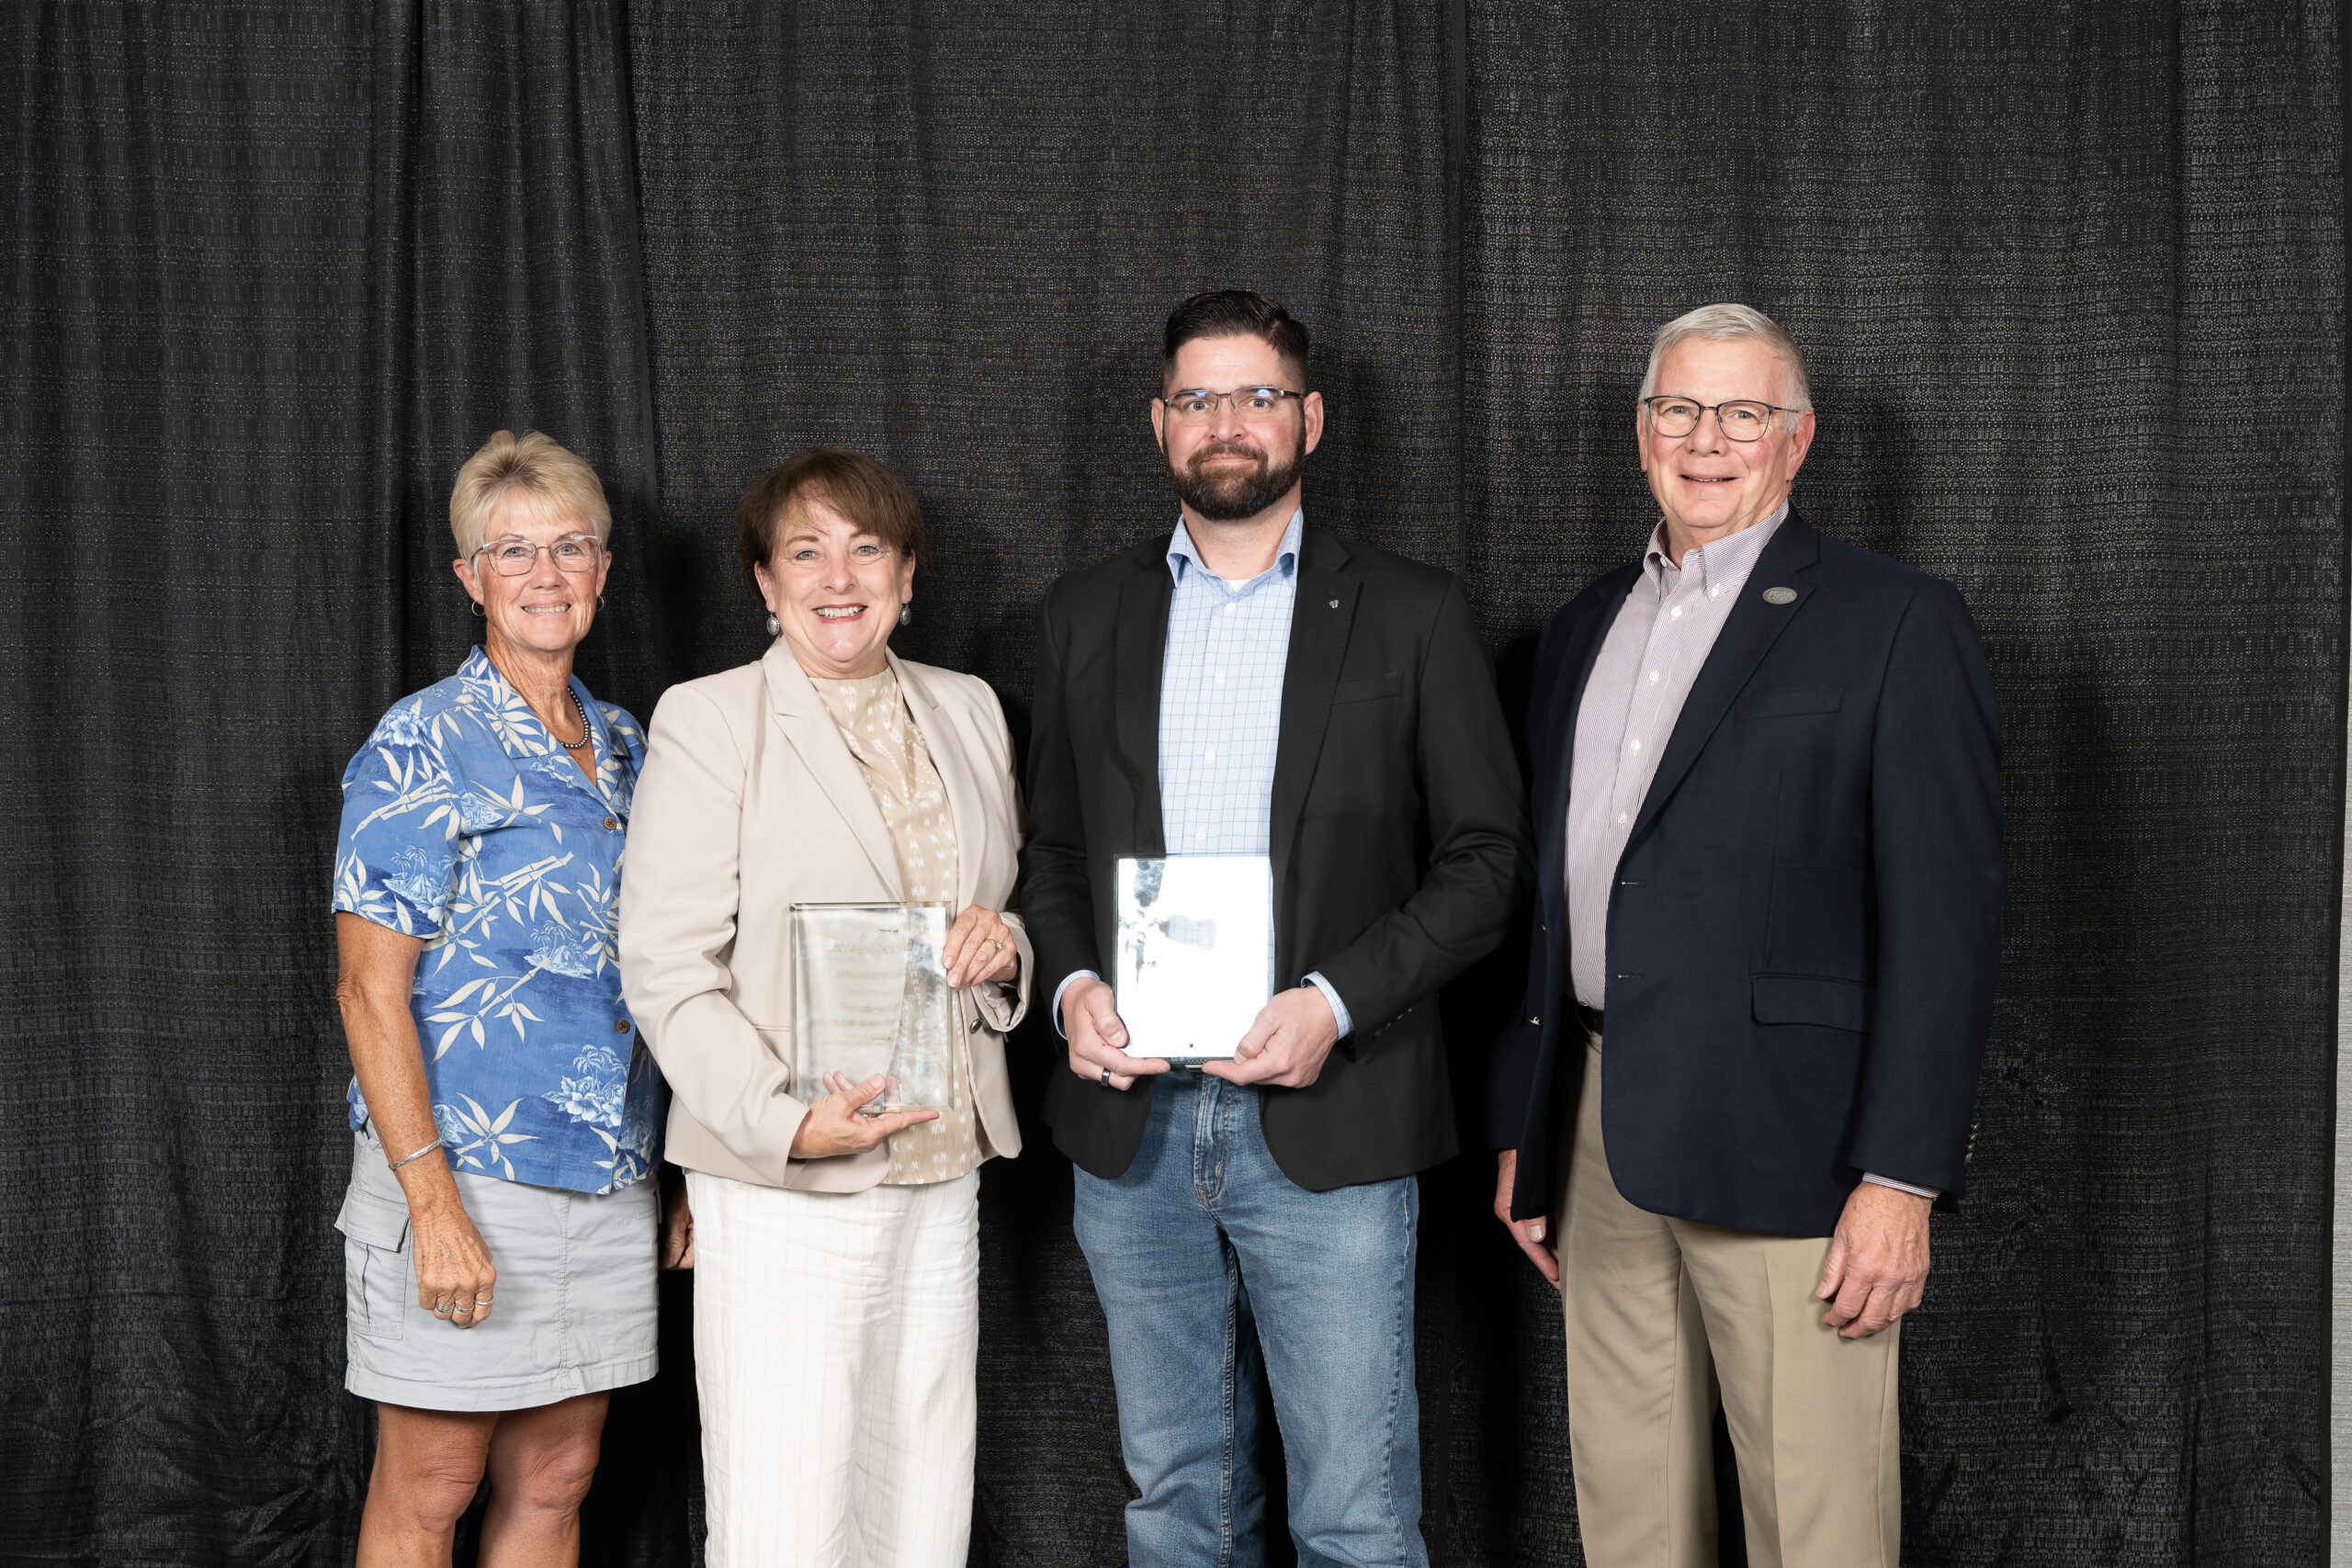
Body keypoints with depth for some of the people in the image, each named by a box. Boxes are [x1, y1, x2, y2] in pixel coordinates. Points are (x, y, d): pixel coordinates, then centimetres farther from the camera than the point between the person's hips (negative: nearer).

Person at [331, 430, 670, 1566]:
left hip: (609, 1182, 6)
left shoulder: (623, 750, 12)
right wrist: (432, 1201, -19)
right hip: (463, 1177, -6)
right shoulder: (421, 746, -7)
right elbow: (370, 988, -12)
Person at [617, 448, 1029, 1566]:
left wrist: (1006, 946, -3)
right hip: (782, 1192, -5)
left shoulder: (967, 712, 12)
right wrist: (787, 1120, -21)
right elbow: (667, 970, -9)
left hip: (943, 1176, 5)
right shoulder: (705, 722, -5)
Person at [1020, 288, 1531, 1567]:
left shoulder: (1411, 615, 2)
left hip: (1325, 1125, -3)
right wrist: (1071, 984, -4)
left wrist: (1336, 1002, -14)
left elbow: (1486, 854, -1)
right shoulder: (1087, 616, 11)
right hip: (1133, 1122, 3)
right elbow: (1051, 849, 16)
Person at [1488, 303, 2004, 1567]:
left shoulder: (1895, 622, -3)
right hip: (1600, 1138, 6)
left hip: (1786, 1135, -6)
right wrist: (1520, 1129, 16)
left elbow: (1945, 917, -9)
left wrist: (1903, 1177, -15)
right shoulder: (1585, 631, 17)